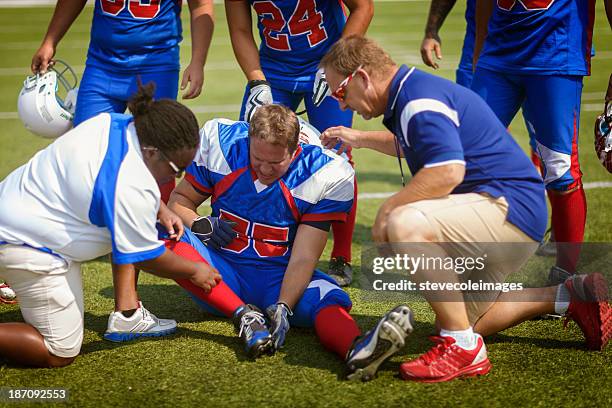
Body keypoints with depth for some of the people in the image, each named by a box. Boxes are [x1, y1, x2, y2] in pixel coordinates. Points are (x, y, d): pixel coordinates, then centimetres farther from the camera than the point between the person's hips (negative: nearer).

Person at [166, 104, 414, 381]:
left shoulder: (327, 175, -14)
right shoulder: (220, 142, -9)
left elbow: (303, 258, -16)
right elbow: (180, 200, 5)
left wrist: (283, 307, -32)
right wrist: (200, 226, -18)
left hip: (278, 276, -1)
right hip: (220, 268, 2)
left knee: (328, 299, -33)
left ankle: (355, 348, -66)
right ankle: (244, 315, -35)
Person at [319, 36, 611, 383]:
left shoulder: (420, 99, -18)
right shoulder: (412, 93, 16)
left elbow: (448, 172, -31)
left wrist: (389, 208, -19)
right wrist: (359, 138, 41)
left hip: (511, 208, -11)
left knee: (404, 225, -34)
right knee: (461, 319, 20)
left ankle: (463, 348, -24)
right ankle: (570, 296, 25)